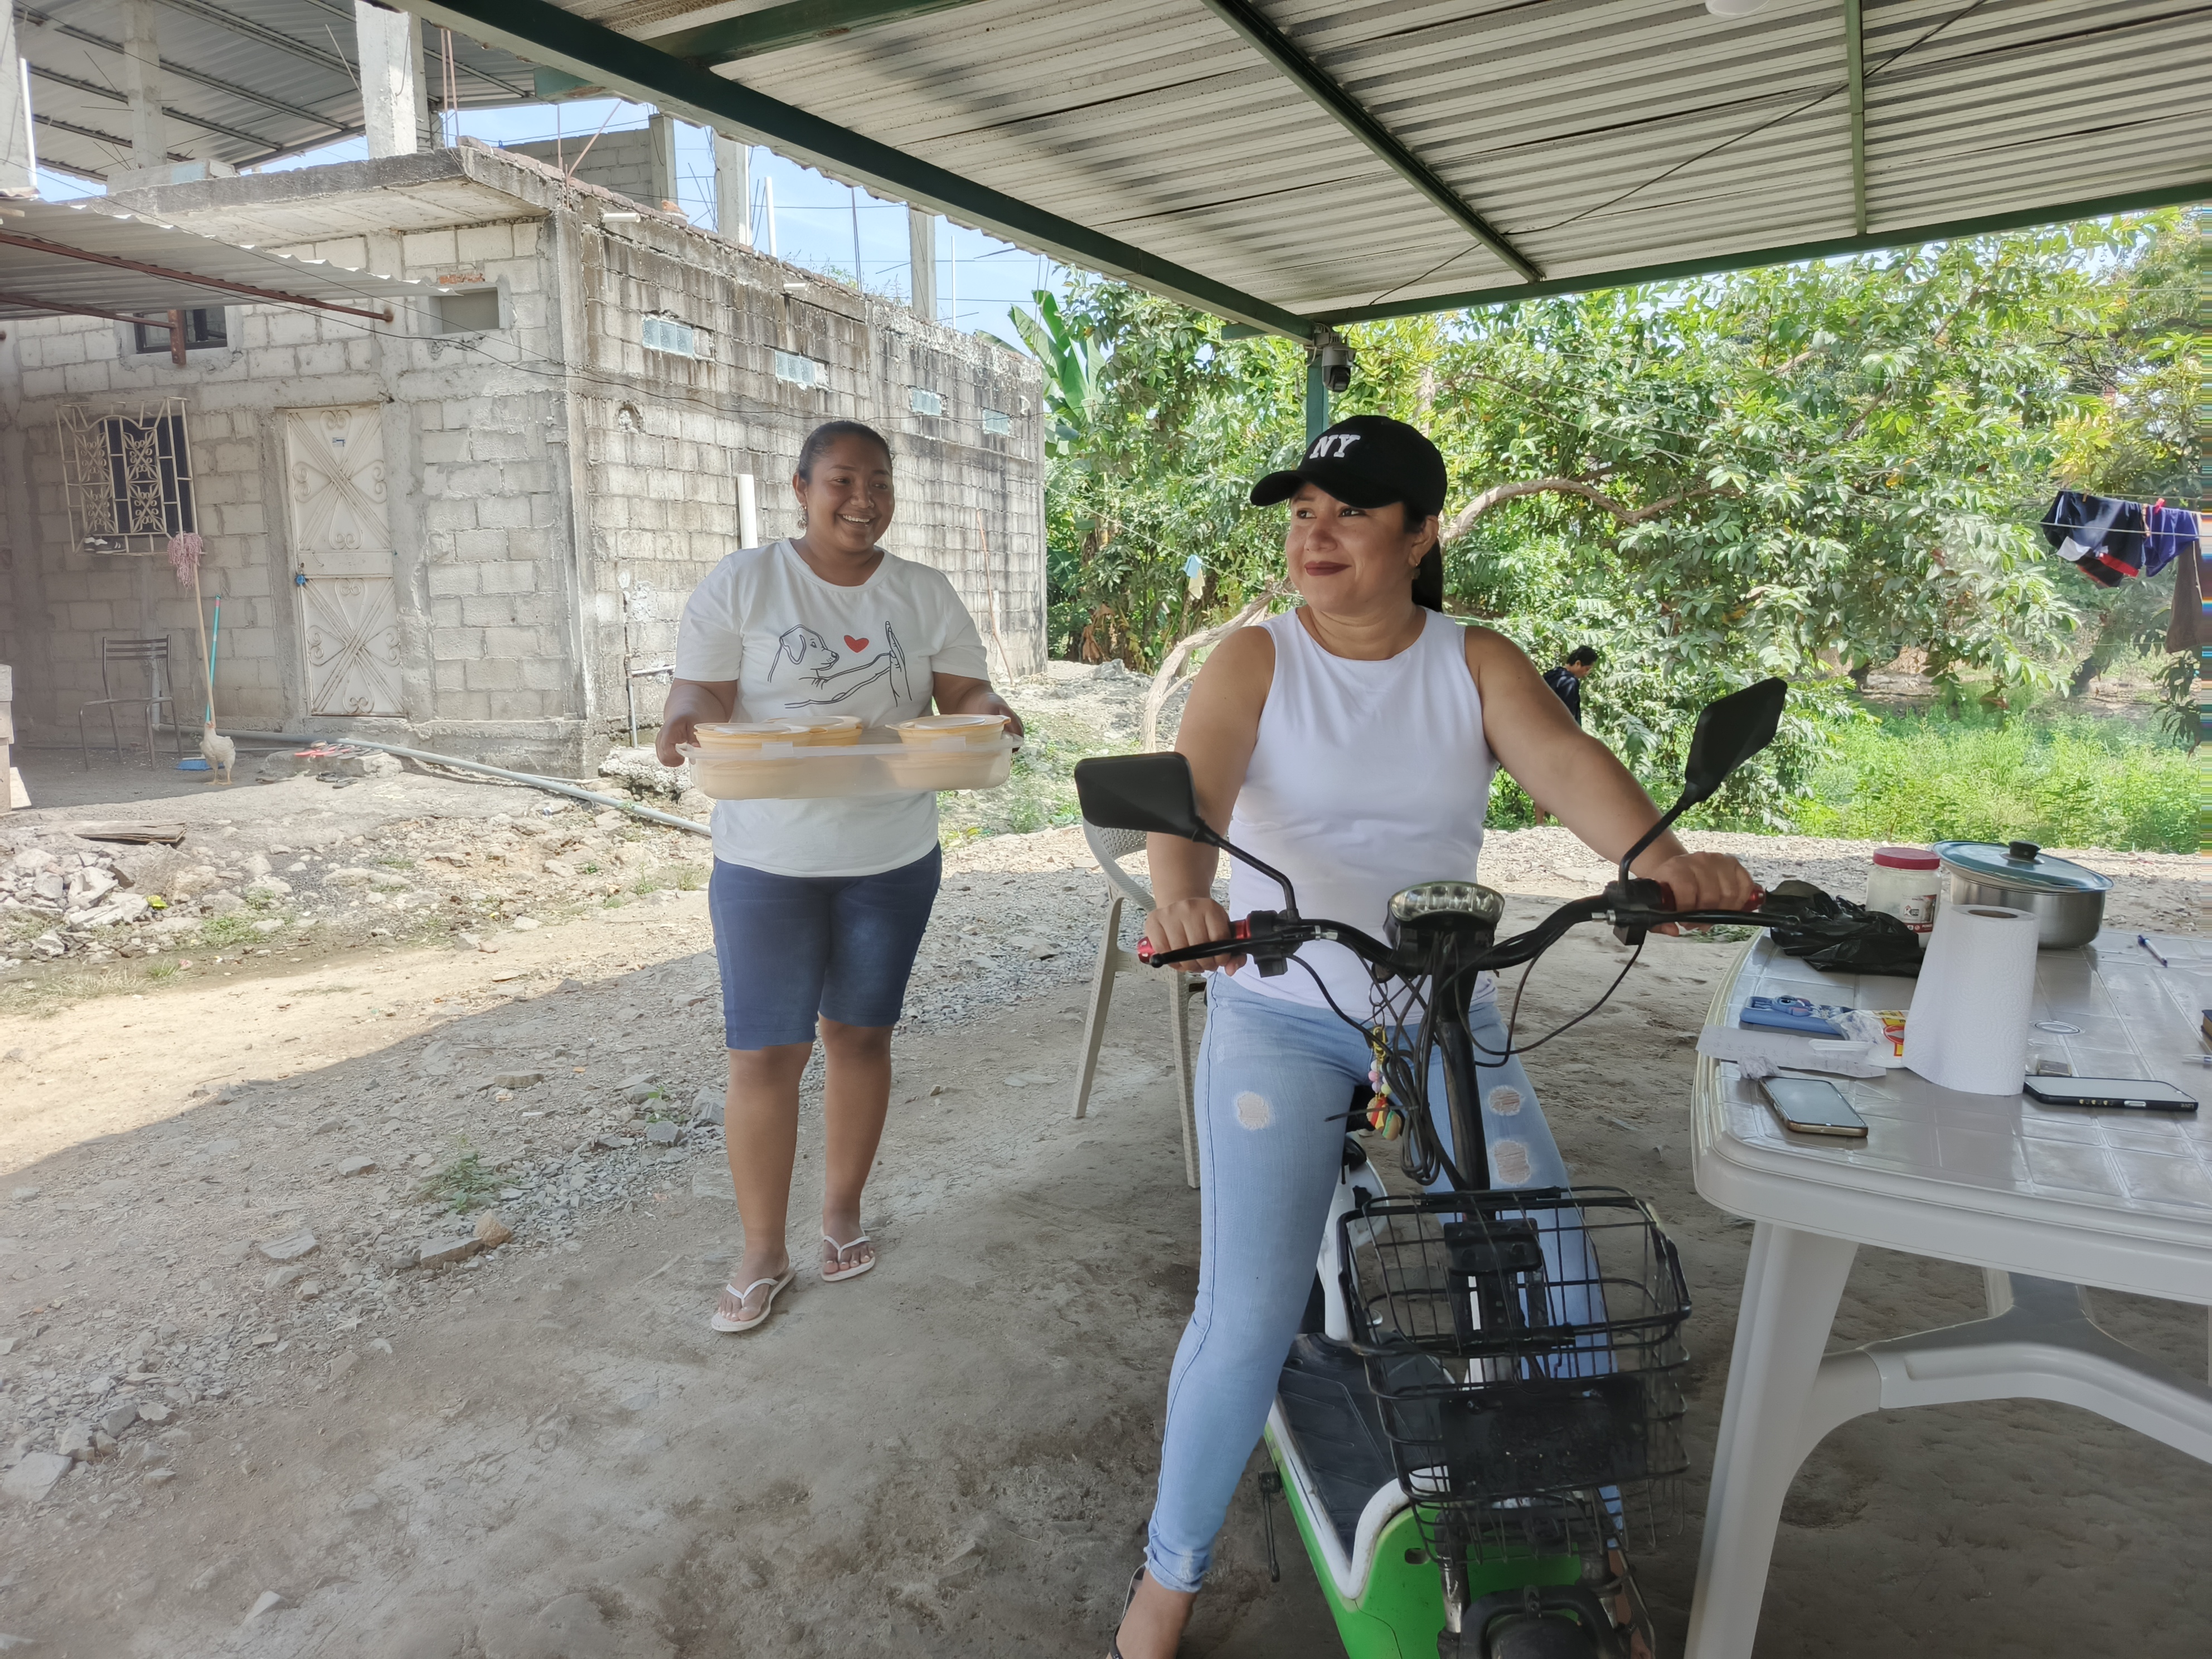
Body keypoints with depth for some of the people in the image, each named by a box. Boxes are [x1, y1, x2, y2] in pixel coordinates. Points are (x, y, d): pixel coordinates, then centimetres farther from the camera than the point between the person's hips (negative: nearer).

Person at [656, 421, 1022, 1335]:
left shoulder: (925, 594, 5)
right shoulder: (742, 582, -3)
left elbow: (965, 692, 4)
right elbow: (701, 690, -5)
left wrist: (989, 714, -19)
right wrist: (684, 719, -28)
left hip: (892, 856, 3)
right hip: (767, 857, -2)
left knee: (860, 1034, 13)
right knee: (764, 1053, -1)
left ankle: (843, 1208, 32)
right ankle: (762, 1252, 16)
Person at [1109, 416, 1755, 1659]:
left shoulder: (1477, 663, 2)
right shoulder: (1255, 661, -3)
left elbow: (1565, 757, -16)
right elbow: (1194, 789, -20)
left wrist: (1656, 855, -38)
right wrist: (1182, 898, -42)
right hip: (1282, 1012, -2)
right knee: (1250, 1314, -9)